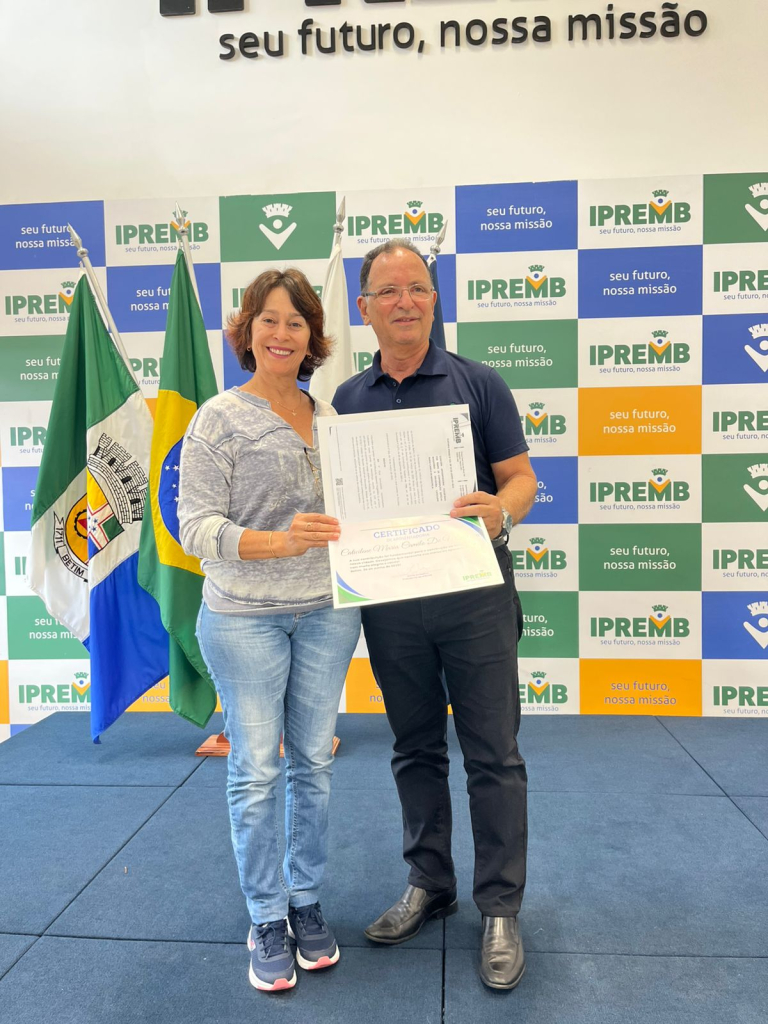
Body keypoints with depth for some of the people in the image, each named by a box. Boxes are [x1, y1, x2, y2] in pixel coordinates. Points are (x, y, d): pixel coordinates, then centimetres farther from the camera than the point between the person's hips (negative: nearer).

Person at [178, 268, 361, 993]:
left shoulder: (330, 417, 10)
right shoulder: (219, 419, -3)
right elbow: (196, 524, -9)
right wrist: (275, 542, -24)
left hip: (327, 612, 4)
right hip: (244, 615, -4)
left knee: (314, 762, 12)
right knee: (255, 770, 3)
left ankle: (306, 900, 31)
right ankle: (266, 918, 23)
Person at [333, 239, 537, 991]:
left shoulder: (478, 385, -1)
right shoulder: (347, 400, 7)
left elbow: (521, 479, -2)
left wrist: (500, 512, -24)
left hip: (474, 592, -3)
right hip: (389, 598, 3)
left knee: (492, 755, 4)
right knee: (415, 750, 15)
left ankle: (500, 908, 20)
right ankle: (428, 884, 33)